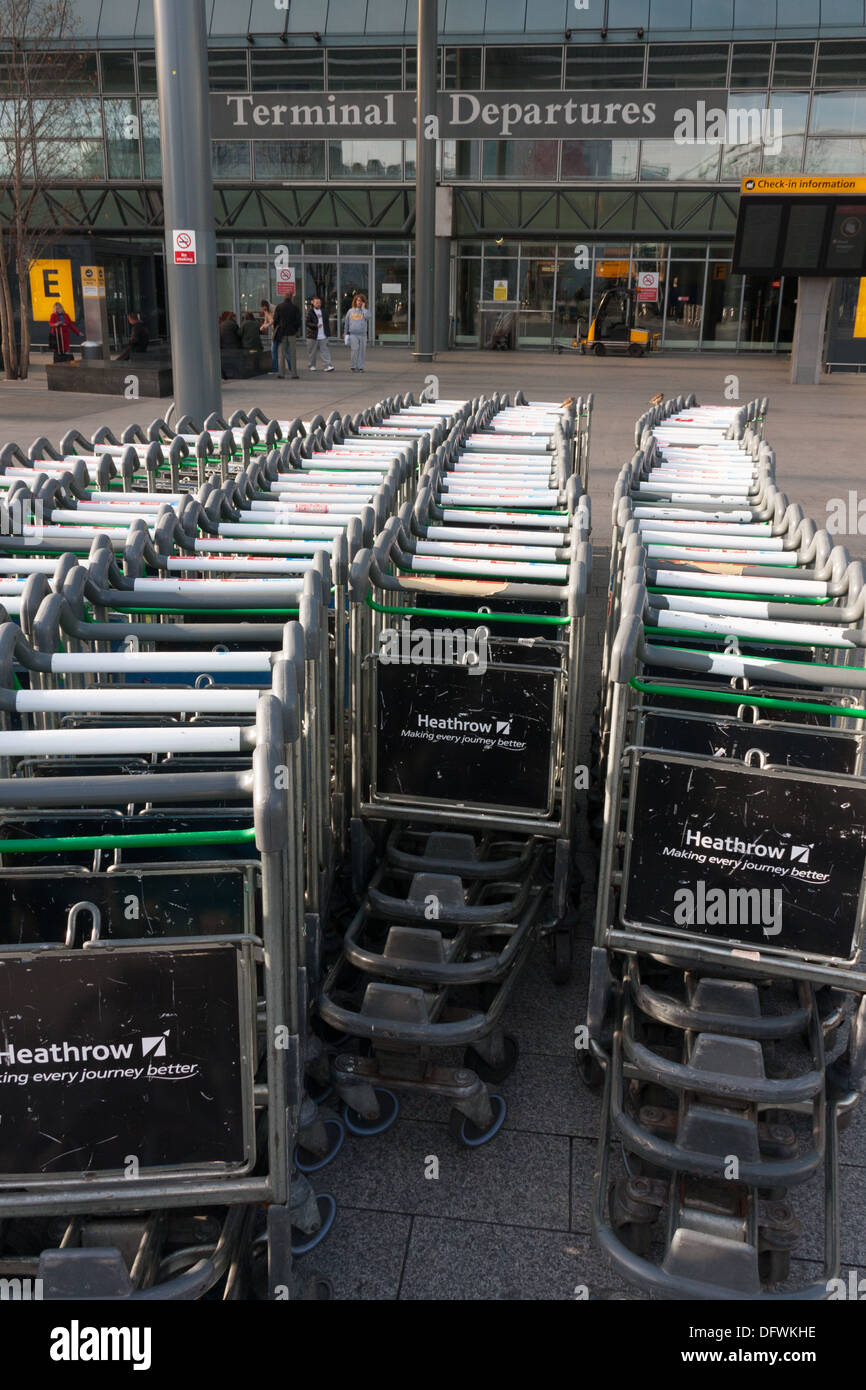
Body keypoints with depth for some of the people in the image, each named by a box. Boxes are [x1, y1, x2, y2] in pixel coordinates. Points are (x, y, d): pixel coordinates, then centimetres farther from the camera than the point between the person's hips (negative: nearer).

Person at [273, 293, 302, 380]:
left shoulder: (279, 307, -2)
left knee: (281, 354, 5)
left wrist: (276, 331, 9)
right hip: (292, 333, 0)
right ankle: (294, 374, 5)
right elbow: (298, 321, -4)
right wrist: (297, 331, 9)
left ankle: (281, 373, -1)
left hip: (281, 333, 0)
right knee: (293, 355, 7)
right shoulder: (295, 307, -3)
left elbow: (275, 320, -2)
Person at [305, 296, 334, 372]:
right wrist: (316, 325, -24)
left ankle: (328, 366, -11)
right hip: (313, 336, -3)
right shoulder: (310, 312, -4)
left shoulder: (323, 311, 14)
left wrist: (328, 331, 15)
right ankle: (312, 366, 19)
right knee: (312, 352, 5)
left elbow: (326, 322, 23)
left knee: (325, 350, -6)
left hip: (323, 336, 3)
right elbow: (307, 322, -12)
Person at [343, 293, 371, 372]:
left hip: (363, 334, 1)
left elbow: (368, 316, -15)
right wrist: (345, 332, 12)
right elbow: (346, 322, 16)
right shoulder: (351, 311, 10)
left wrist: (363, 308, -6)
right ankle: (354, 366, -2)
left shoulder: (365, 310, 8)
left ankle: (360, 367, 6)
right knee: (355, 350, -10)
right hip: (353, 334, -1)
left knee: (362, 351, 0)